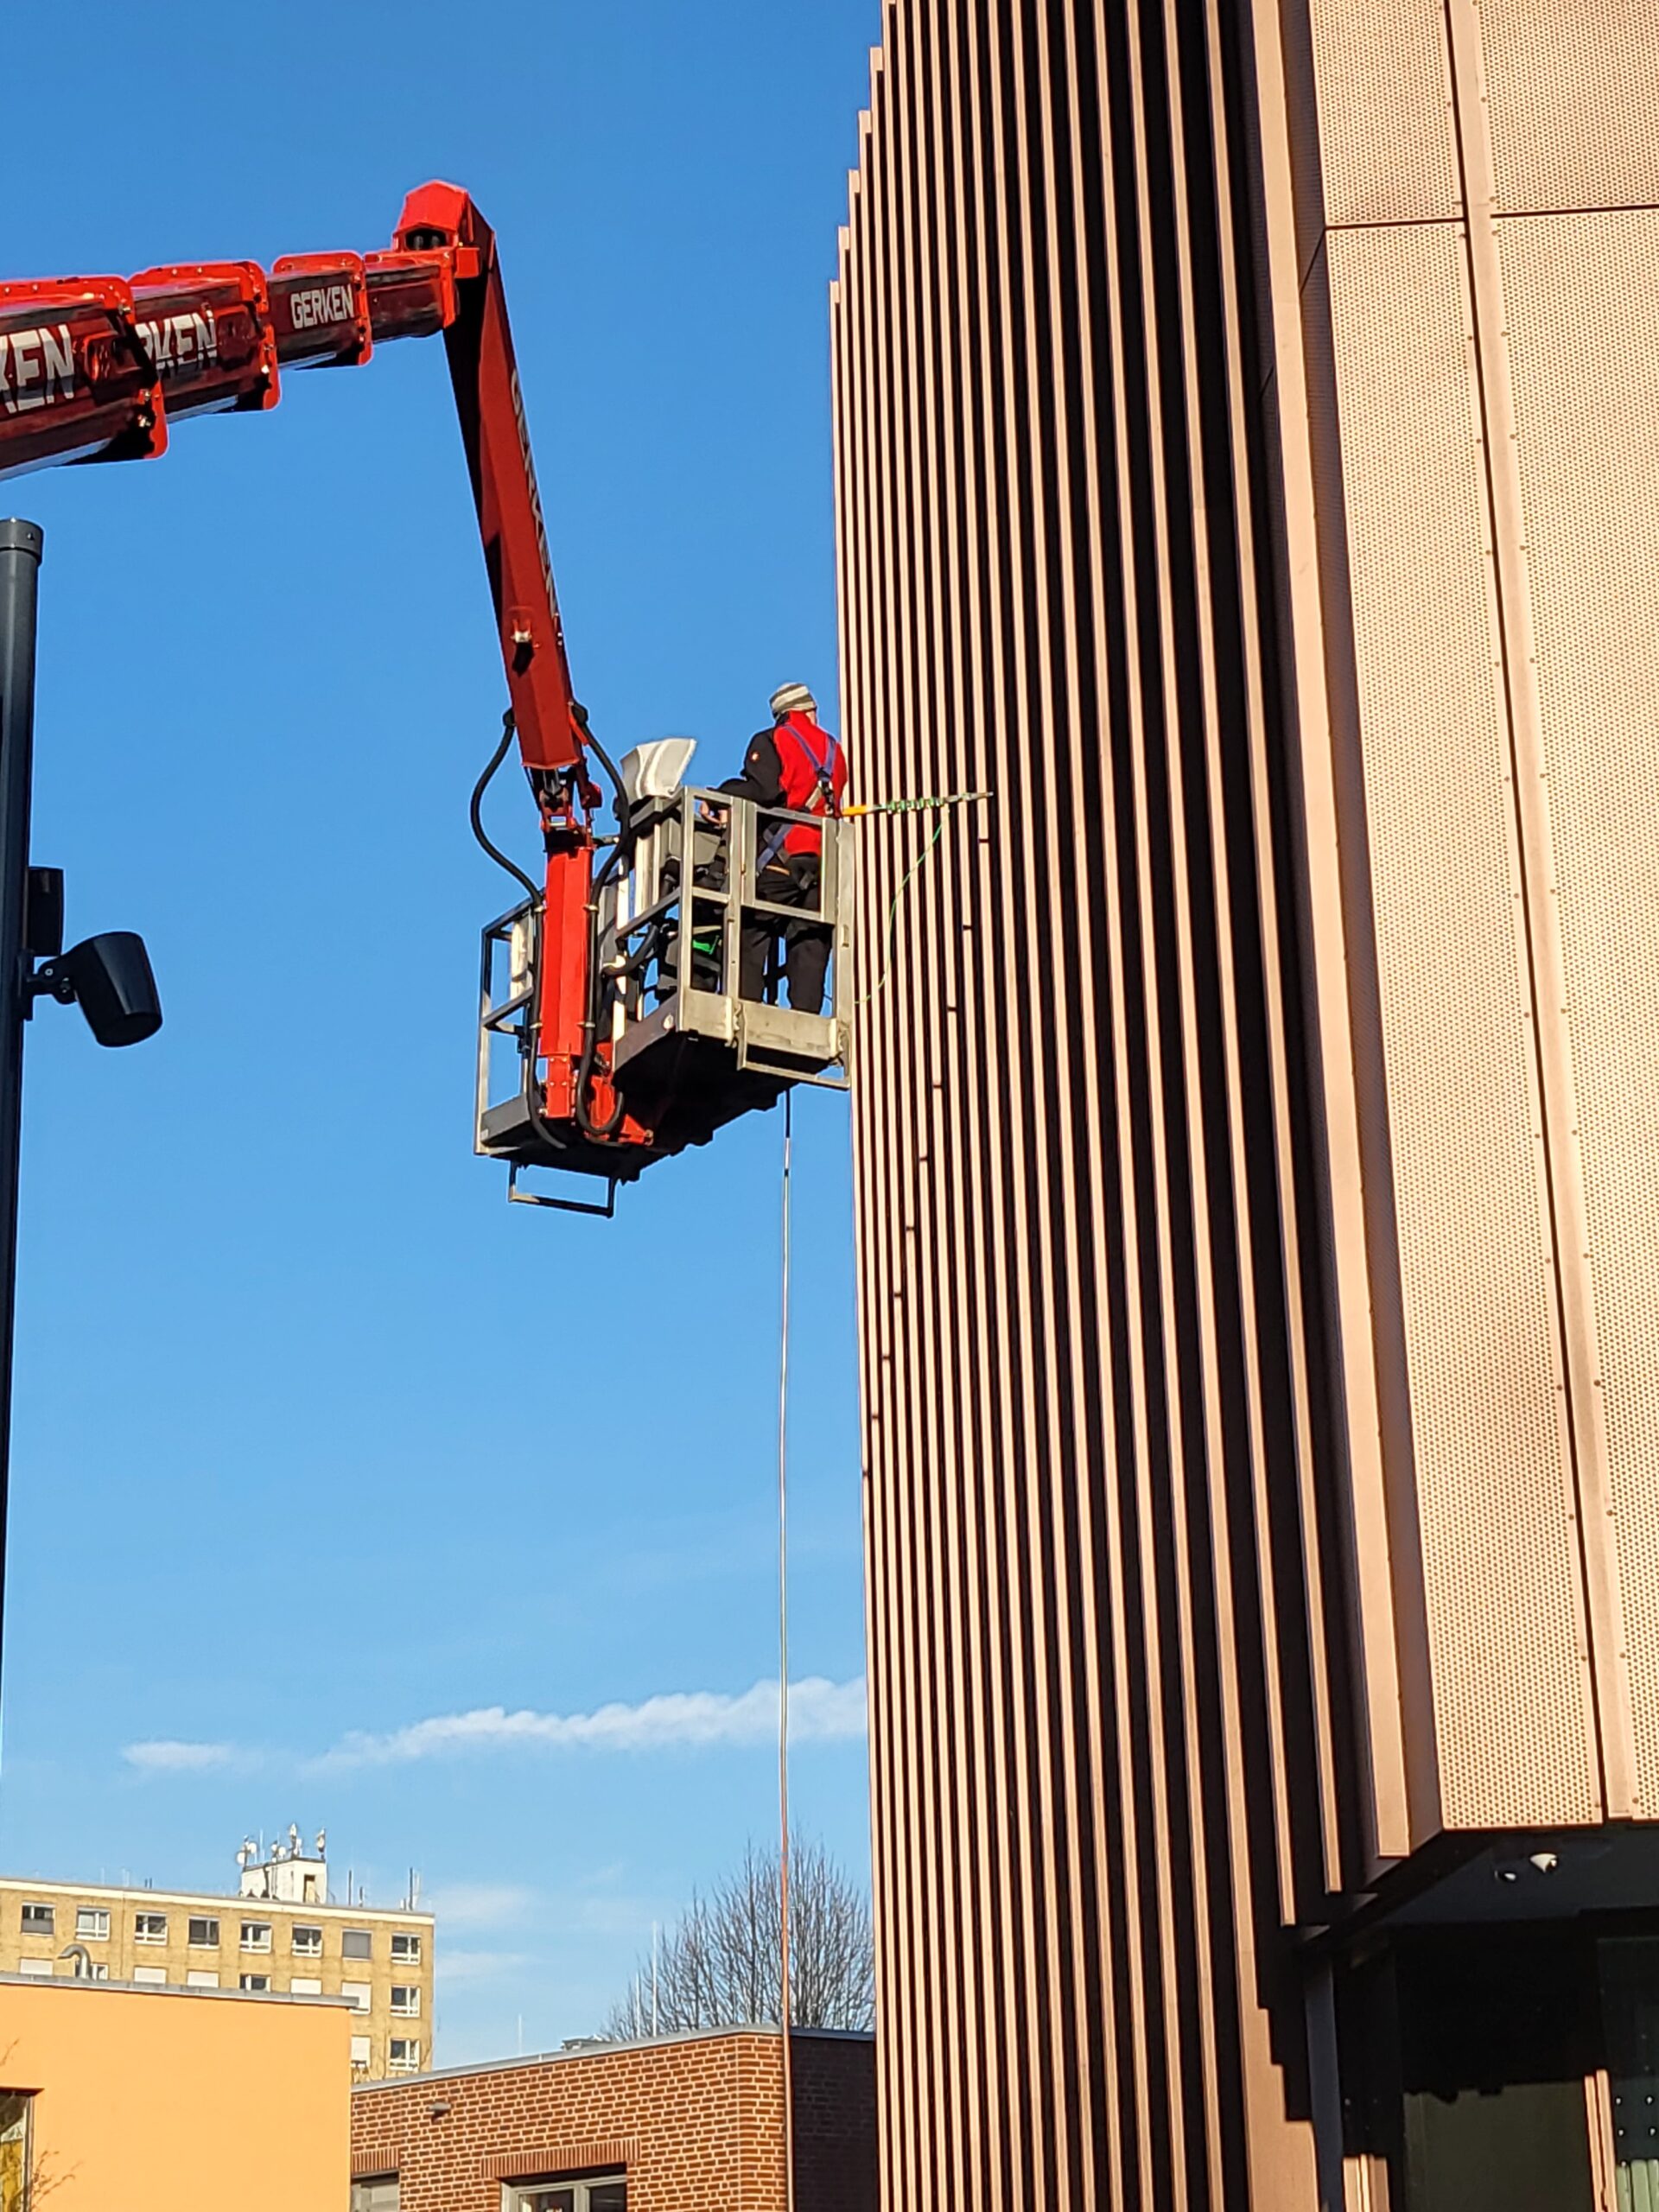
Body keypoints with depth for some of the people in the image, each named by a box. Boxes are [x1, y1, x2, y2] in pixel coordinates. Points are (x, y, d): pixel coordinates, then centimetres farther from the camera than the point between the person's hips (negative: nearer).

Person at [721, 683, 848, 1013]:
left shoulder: (770, 741, 4)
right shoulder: (834, 750, 21)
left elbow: (763, 791, -13)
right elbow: (834, 805, 19)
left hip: (780, 858, -5)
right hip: (822, 862, 5)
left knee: (751, 941, -6)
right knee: (810, 950, 2)